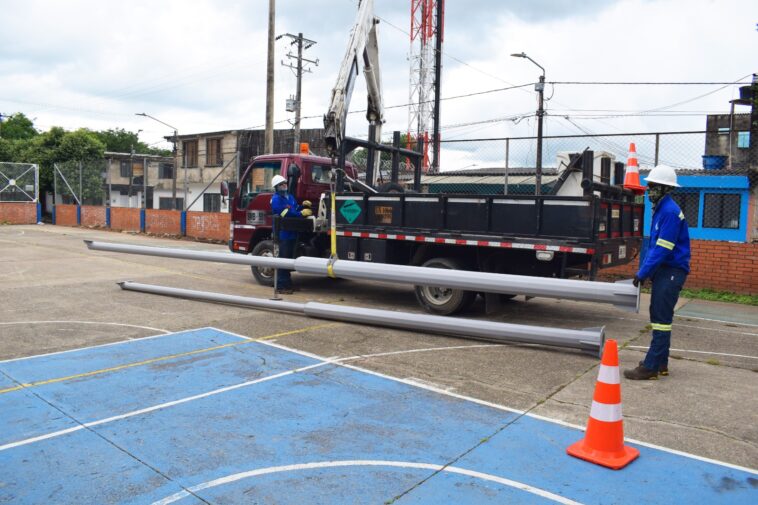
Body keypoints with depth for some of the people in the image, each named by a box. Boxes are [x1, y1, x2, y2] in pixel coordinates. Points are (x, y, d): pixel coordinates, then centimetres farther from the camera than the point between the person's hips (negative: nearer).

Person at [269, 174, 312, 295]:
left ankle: (287, 284, 25)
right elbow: (286, 213, -21)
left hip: (291, 233, 9)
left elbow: (295, 210, 17)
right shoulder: (276, 199, -11)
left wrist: (303, 206, -1)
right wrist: (302, 214, -22)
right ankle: (281, 286, -3)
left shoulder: (290, 197, 17)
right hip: (282, 234, -9)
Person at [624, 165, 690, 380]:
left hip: (672, 271, -10)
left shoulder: (670, 211, -17)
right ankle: (660, 363, 23)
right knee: (659, 316, 14)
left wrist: (642, 273, -16)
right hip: (663, 270, 10)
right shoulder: (660, 209, 14)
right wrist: (644, 270, 15)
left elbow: (662, 249, -21)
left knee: (661, 318, -8)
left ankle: (650, 367, -5)